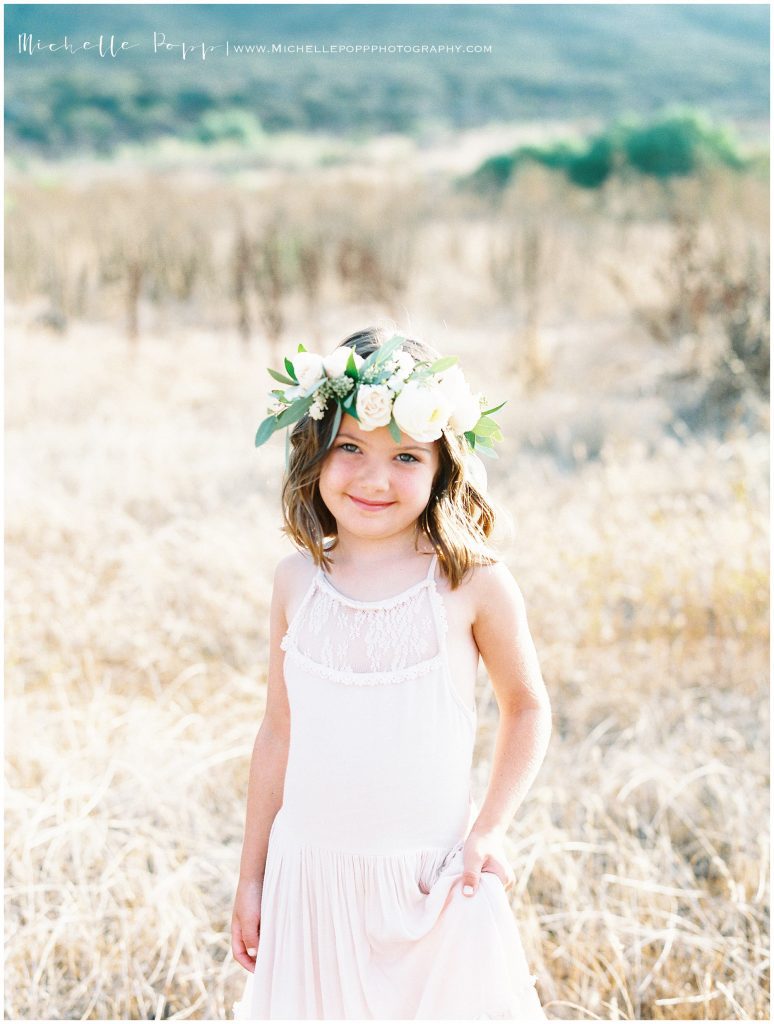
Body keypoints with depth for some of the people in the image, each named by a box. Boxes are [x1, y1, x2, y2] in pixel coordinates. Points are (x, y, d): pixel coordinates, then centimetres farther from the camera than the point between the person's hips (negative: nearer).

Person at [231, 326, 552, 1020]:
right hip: (311, 877, 2)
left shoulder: (473, 583, -9)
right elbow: (279, 732, 7)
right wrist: (252, 878, 11)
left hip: (433, 881, -2)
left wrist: (491, 829, -4)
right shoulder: (298, 582, -1)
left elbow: (527, 707, 5)